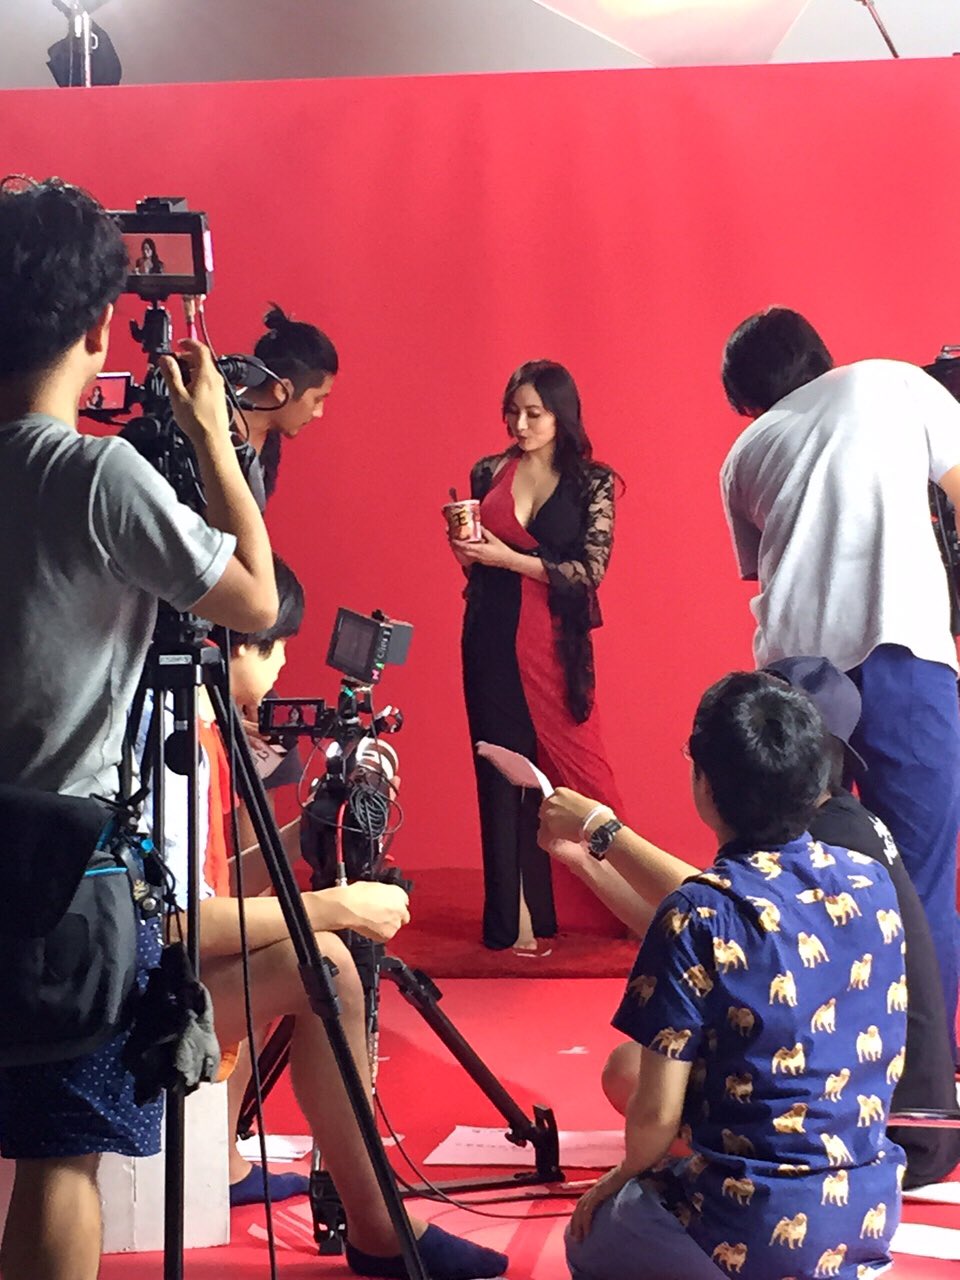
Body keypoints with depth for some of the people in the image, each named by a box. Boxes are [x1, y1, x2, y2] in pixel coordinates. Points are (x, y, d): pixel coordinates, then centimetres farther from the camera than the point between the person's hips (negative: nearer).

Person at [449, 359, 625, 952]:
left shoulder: (593, 481, 0)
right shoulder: (489, 473, 8)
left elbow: (591, 570, -9)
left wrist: (507, 557, -15)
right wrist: (466, 550, -4)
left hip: (556, 642, -2)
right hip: (493, 642, 2)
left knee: (570, 770, -3)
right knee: (502, 776, 2)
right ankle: (513, 920, 6)